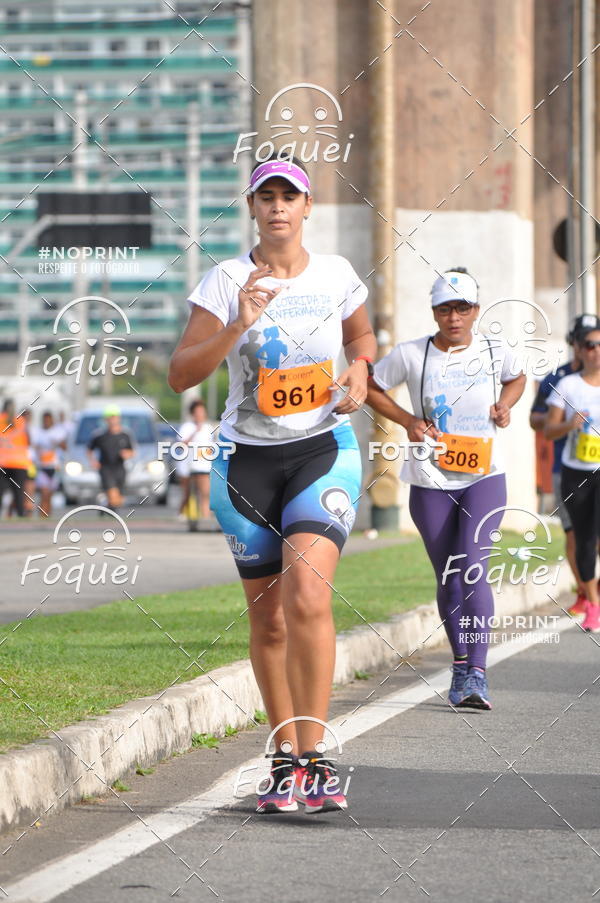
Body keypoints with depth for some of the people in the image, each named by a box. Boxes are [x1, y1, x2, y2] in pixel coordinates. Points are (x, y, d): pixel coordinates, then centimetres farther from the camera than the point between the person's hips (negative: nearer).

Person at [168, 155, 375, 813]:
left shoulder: (335, 275, 3)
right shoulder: (226, 282, -3)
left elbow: (361, 334, 24)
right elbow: (181, 374, -10)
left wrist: (359, 368, 2)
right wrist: (237, 326, -24)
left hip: (324, 451, -1)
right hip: (246, 461, 1)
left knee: (307, 597, -21)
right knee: (268, 619, 5)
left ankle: (313, 758, -19)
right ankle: (285, 759, 20)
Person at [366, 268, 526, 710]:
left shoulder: (495, 351, 1)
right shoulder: (410, 354, -5)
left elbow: (517, 378, 22)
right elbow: (372, 387, 9)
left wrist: (504, 405, 2)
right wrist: (409, 422, -4)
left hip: (484, 477, -1)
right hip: (431, 481, 1)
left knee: (473, 568, -17)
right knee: (448, 578, 8)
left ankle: (477, 673, -19)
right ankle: (461, 666, 23)